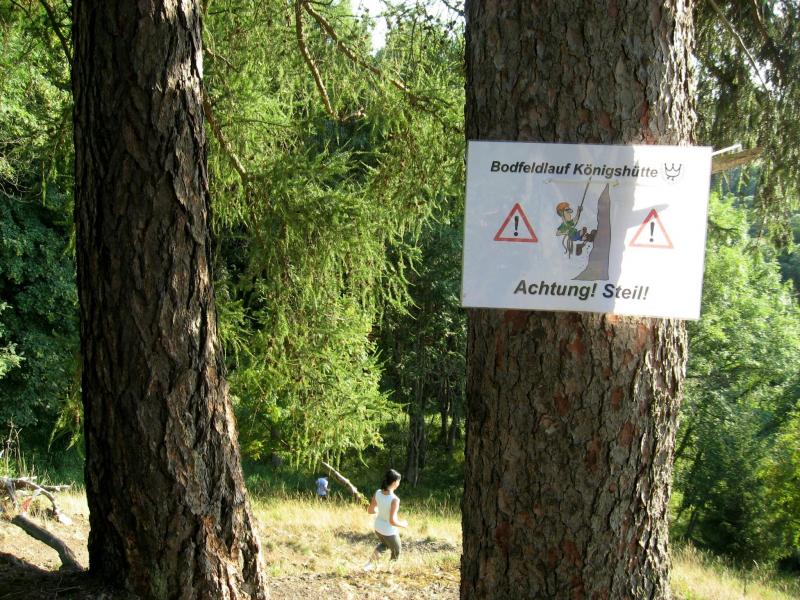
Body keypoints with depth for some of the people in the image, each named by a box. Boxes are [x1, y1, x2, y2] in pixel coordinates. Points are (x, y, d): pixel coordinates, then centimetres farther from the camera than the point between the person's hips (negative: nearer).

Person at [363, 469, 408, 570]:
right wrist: (402, 524, -14)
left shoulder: (377, 493, -15)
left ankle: (370, 563, 25)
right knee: (396, 552, 26)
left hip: (378, 527, 6)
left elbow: (370, 510, -4)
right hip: (389, 532, -6)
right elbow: (392, 521, -34)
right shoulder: (394, 500, -33)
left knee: (384, 544, 37)